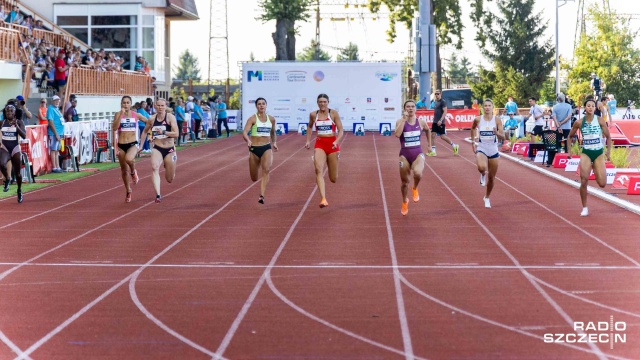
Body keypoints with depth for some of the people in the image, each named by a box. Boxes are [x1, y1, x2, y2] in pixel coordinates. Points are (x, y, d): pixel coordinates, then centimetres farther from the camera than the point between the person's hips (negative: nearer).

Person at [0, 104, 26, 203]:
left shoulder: (19, 122, -6)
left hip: (15, 148, -1)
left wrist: (16, 126, -27)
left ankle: (19, 190, 34)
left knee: (17, 172, 10)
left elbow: (24, 136, -17)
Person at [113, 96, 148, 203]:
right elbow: (114, 128, -19)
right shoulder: (118, 114, -3)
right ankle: (128, 191, 29)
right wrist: (121, 114, -21)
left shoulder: (136, 115, 0)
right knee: (124, 170, 9)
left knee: (129, 158, -35)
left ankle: (133, 172, -1)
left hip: (133, 144, -1)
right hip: (121, 145, 1)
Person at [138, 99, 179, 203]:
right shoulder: (152, 119, 0)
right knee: (154, 167, -30)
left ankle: (167, 166, 49)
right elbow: (145, 131, 18)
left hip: (169, 149, -1)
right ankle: (158, 195, -37)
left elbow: (176, 134, -20)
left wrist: (163, 132, -32)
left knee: (170, 179, 10)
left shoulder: (170, 117, -10)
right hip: (157, 149, 1)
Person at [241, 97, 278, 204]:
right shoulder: (252, 119, -6)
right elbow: (244, 133, -17)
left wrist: (274, 142, 18)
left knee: (266, 170, -26)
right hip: (254, 148, -1)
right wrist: (248, 140, -35)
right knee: (254, 179, 9)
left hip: (266, 148, 1)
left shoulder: (271, 119, 5)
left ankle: (262, 195, -29)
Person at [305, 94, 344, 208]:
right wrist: (308, 141, 14)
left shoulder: (334, 114, -4)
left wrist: (336, 142, -22)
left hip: (332, 144, -1)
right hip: (319, 144, 1)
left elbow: (341, 131, -5)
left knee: (333, 179, 6)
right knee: (319, 170, -25)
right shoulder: (313, 115, 3)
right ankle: (323, 199, -33)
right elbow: (309, 127, 24)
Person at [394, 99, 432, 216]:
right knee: (404, 182, 12)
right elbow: (397, 134, -27)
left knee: (418, 173, -32)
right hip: (405, 154, 0)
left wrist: (429, 145, 25)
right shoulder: (400, 121, -7)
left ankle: (415, 189, 4)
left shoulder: (421, 122, 0)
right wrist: (404, 119, -24)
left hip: (418, 153, 0)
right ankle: (405, 202, 41)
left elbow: (428, 130, 23)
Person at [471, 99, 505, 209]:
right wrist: (473, 141, 15)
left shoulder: (497, 120, -6)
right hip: (481, 149, -1)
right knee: (481, 167, -35)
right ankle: (483, 175, 4)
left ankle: (487, 198, 35)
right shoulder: (478, 120, -5)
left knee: (491, 178, 10)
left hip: (493, 151, 1)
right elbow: (473, 128, 18)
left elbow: (503, 137, -8)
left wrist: (497, 133, -29)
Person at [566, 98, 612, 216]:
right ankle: (584, 208, 4)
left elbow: (608, 136, 3)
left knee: (602, 184, -6)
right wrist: (569, 151, 2)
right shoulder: (579, 122, -3)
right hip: (586, 153, 0)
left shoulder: (600, 120, -5)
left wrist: (608, 151, -4)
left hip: (599, 153, 0)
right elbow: (570, 136, 10)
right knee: (584, 181, -12)